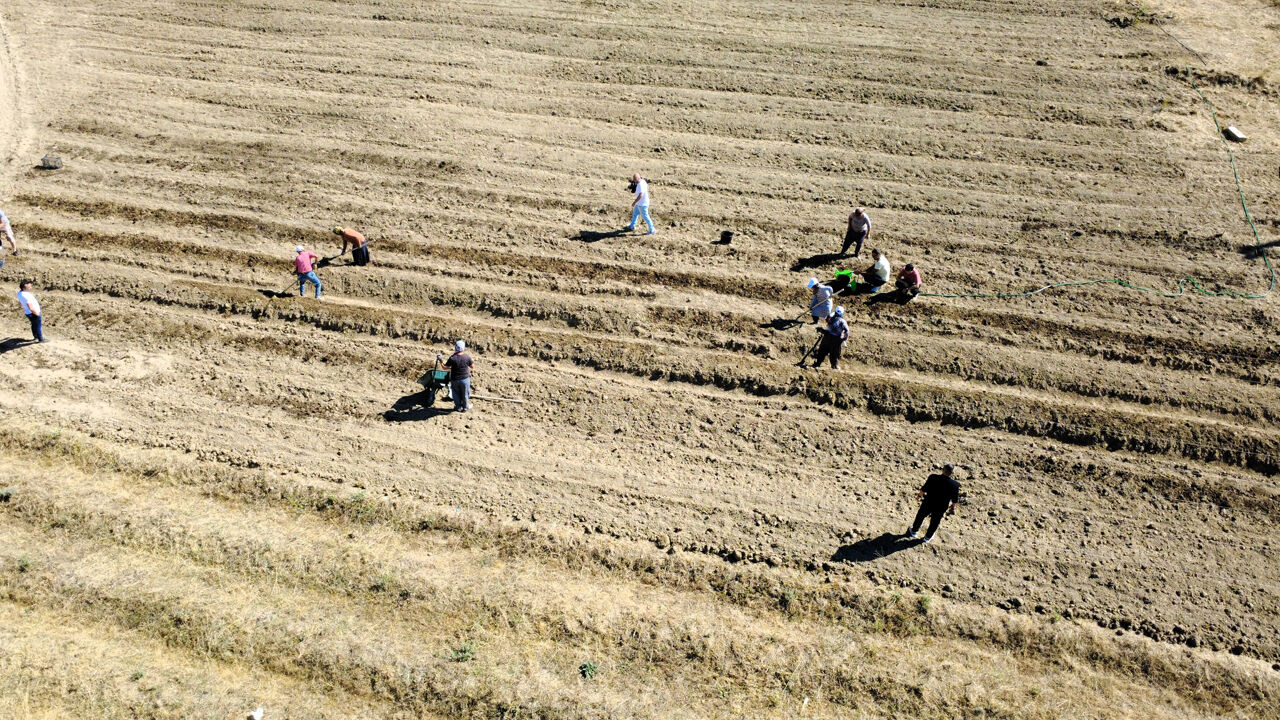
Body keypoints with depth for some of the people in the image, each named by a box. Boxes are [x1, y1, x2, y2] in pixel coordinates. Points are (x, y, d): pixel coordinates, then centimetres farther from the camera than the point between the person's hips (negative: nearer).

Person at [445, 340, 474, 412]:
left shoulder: (452, 358, -17)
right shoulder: (467, 357, -15)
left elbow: (445, 367, -9)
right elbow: (472, 366, -2)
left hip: (455, 380, 0)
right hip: (465, 379, 0)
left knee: (456, 394, 20)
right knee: (465, 394, 18)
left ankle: (458, 407, 30)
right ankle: (465, 407, 30)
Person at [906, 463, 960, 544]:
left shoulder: (932, 478, -25)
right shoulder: (955, 484, -24)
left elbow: (922, 491, -14)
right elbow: (955, 501, -11)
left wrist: (921, 495, 9)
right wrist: (953, 507, 10)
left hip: (927, 504, 0)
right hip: (941, 509, 0)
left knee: (920, 517, 29)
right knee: (934, 522, 27)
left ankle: (914, 531, 51)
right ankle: (928, 537, 48)